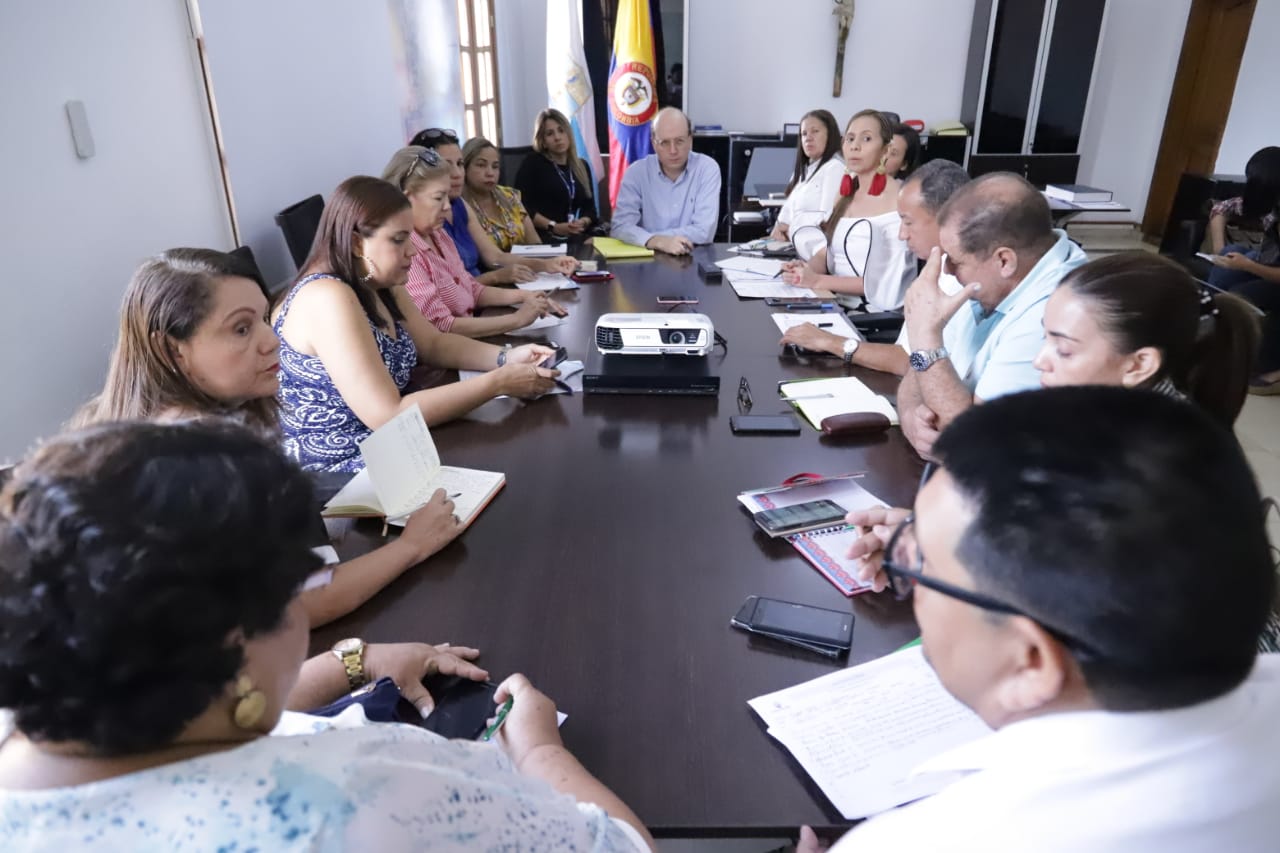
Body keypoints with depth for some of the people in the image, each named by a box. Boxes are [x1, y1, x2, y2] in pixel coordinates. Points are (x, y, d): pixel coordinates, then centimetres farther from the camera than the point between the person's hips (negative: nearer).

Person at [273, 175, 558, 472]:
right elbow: (389, 416, -29)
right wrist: (499, 382, -26)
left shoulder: (380, 286, 3)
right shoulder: (328, 298, -25)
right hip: (336, 470, -8)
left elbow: (435, 344, 13)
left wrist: (507, 358, -5)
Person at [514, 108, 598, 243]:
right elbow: (522, 206, -5)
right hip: (544, 237, -4)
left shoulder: (582, 167, 19)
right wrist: (553, 227, -16)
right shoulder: (532, 163, 4)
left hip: (578, 237, 4)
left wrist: (583, 223, -9)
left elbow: (590, 208, 14)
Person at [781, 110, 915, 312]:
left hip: (872, 312, -6)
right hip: (835, 302, 6)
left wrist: (818, 281, -21)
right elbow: (826, 250, 10)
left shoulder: (898, 200, -12)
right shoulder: (845, 191, 11)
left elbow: (886, 283, -16)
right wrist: (808, 270, -12)